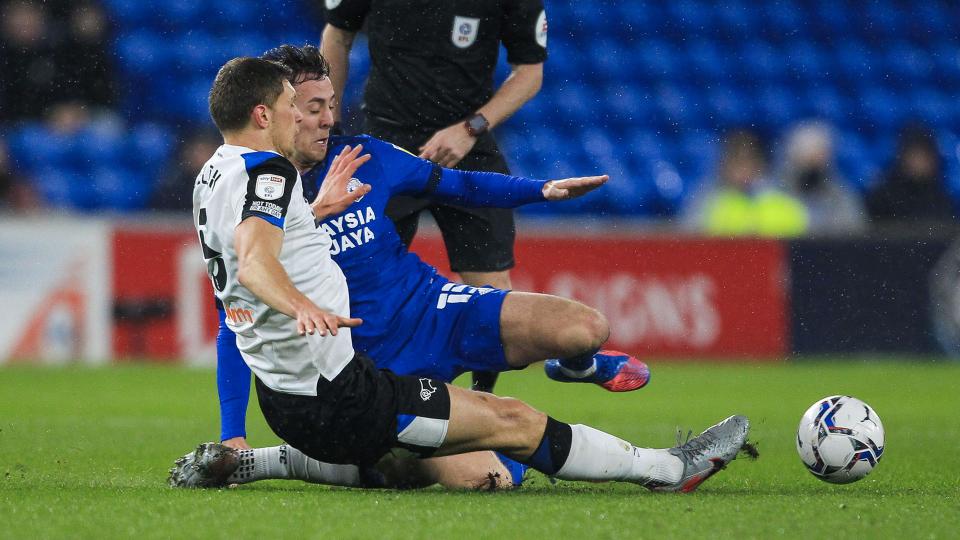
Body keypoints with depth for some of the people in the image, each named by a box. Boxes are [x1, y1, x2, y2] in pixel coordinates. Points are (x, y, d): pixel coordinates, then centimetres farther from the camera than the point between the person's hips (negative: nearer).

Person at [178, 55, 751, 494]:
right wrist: (303, 307, -55)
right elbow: (255, 260, -38)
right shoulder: (267, 171, -19)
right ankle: (667, 468, 5)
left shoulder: (215, 174, 11)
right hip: (338, 400, -10)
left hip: (285, 400, 10)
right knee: (513, 421, -1)